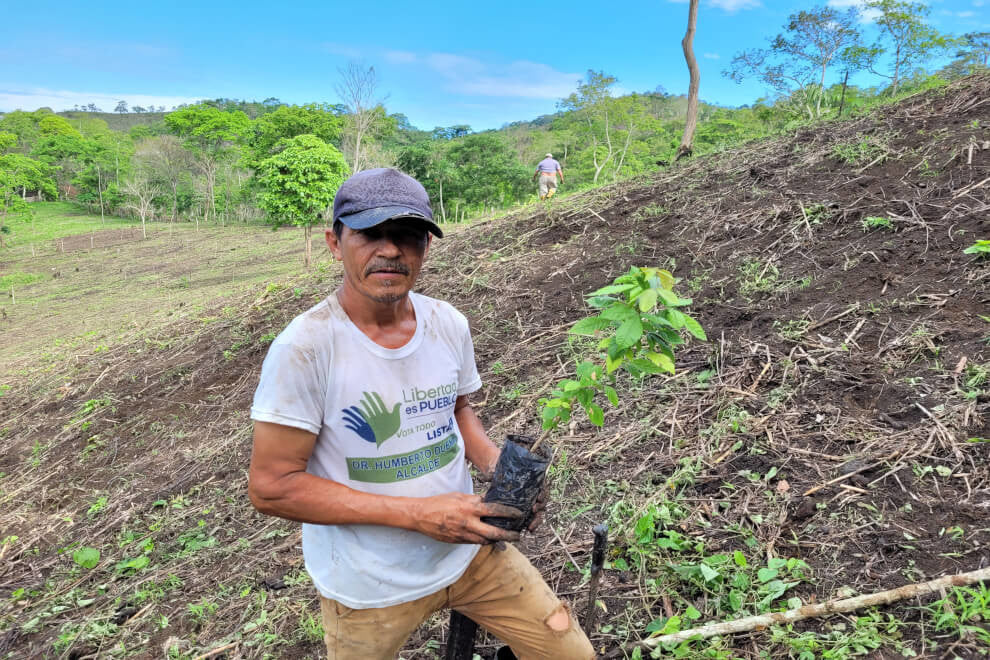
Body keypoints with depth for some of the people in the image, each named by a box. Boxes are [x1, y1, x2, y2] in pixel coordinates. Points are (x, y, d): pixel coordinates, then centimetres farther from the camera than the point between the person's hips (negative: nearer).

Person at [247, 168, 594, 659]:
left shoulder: (450, 325, -6)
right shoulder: (304, 347, -23)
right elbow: (271, 486, -20)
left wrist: (499, 467, -9)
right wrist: (417, 513, -24)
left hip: (469, 550, 4)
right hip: (368, 585, -4)